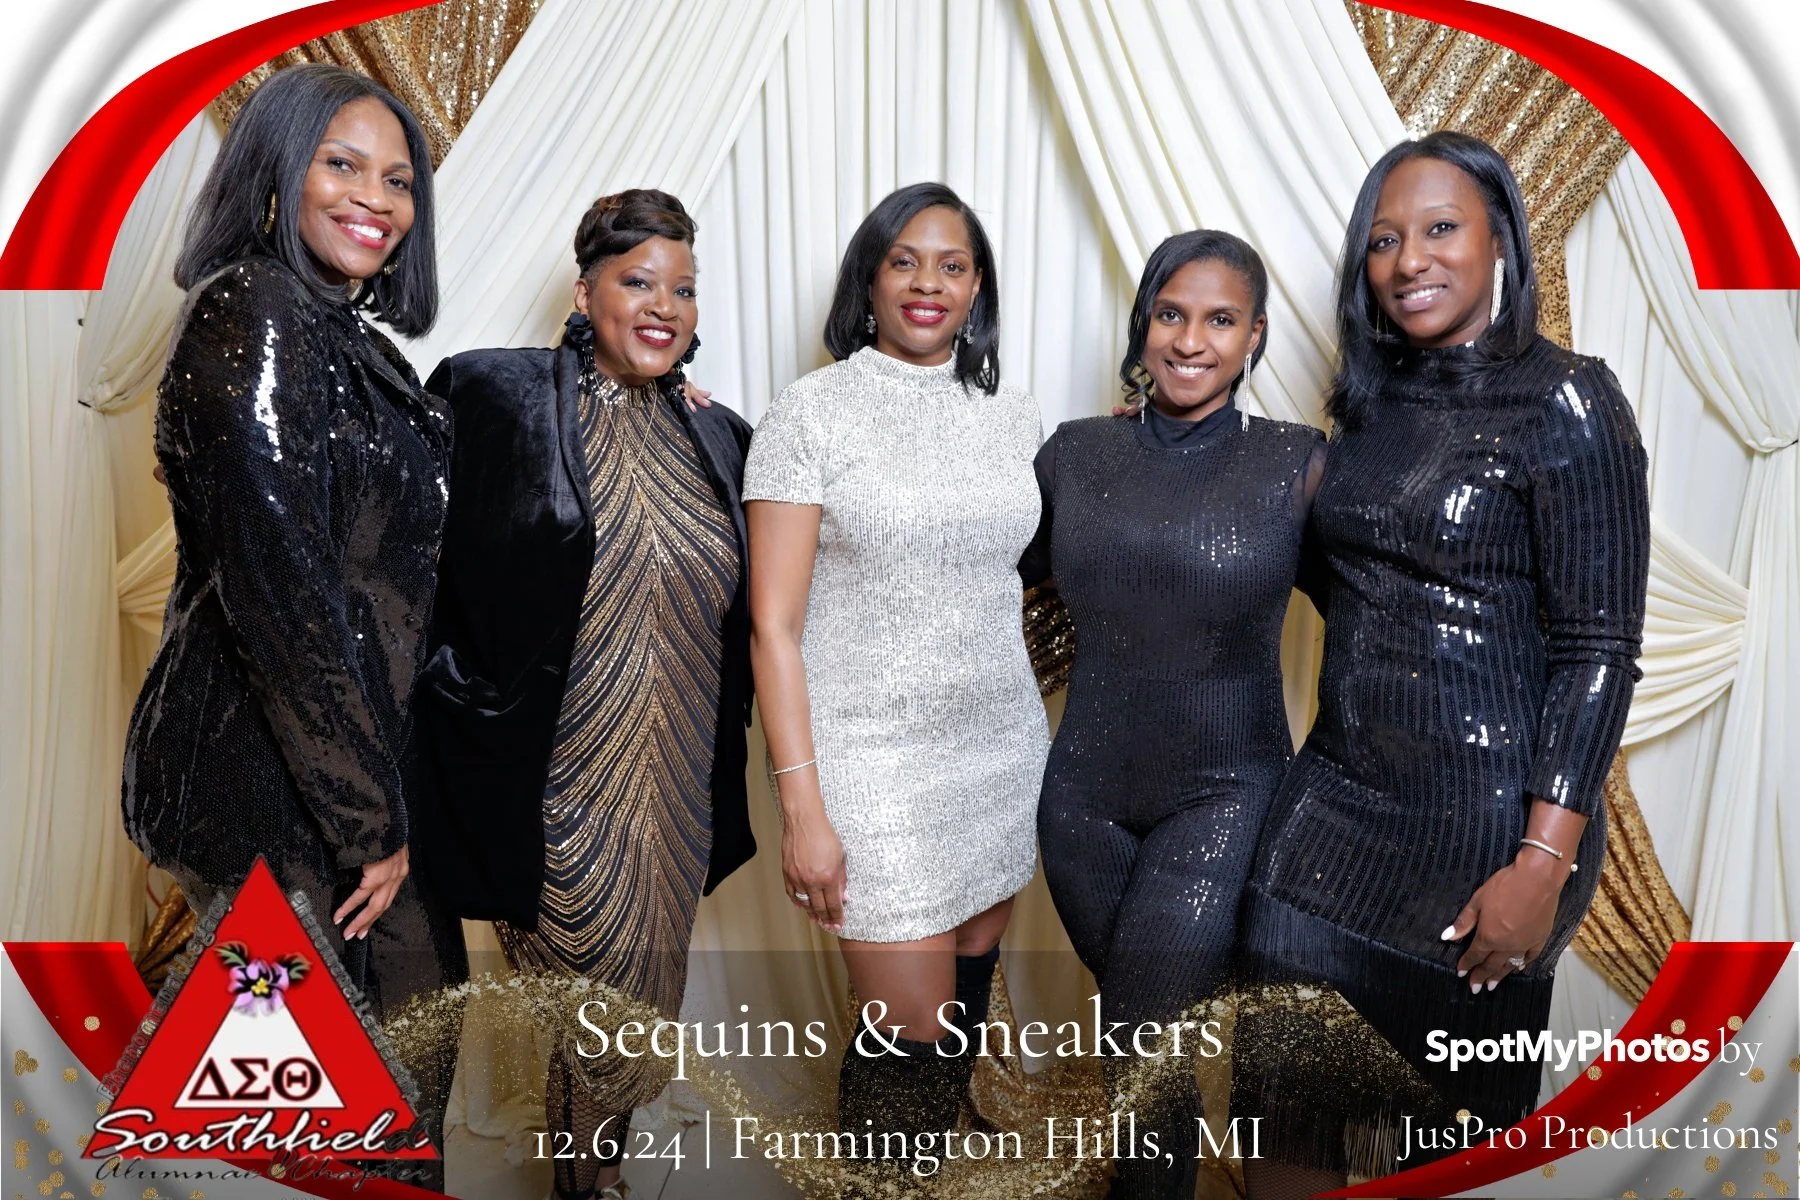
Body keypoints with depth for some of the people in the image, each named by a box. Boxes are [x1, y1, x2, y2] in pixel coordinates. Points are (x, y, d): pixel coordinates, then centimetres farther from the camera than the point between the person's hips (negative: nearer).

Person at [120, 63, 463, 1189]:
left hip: (346, 747, 9)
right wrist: (369, 819, -17)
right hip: (285, 774, -9)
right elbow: (278, 586, -20)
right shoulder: (255, 317, -15)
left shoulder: (340, 335, 15)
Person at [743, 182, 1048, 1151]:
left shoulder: (1011, 415, 7)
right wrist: (802, 807, -13)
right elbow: (773, 625, -10)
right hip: (872, 767, -4)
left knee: (970, 992, 16)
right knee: (911, 1040, 1)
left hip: (1003, 746, 5)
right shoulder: (812, 410, -7)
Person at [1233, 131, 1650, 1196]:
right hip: (1338, 794, 5)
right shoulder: (1370, 400, 9)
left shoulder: (1564, 401, -9)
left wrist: (1545, 864, -18)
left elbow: (1600, 650, -12)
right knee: (1288, 1106, 9)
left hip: (1485, 816, -5)